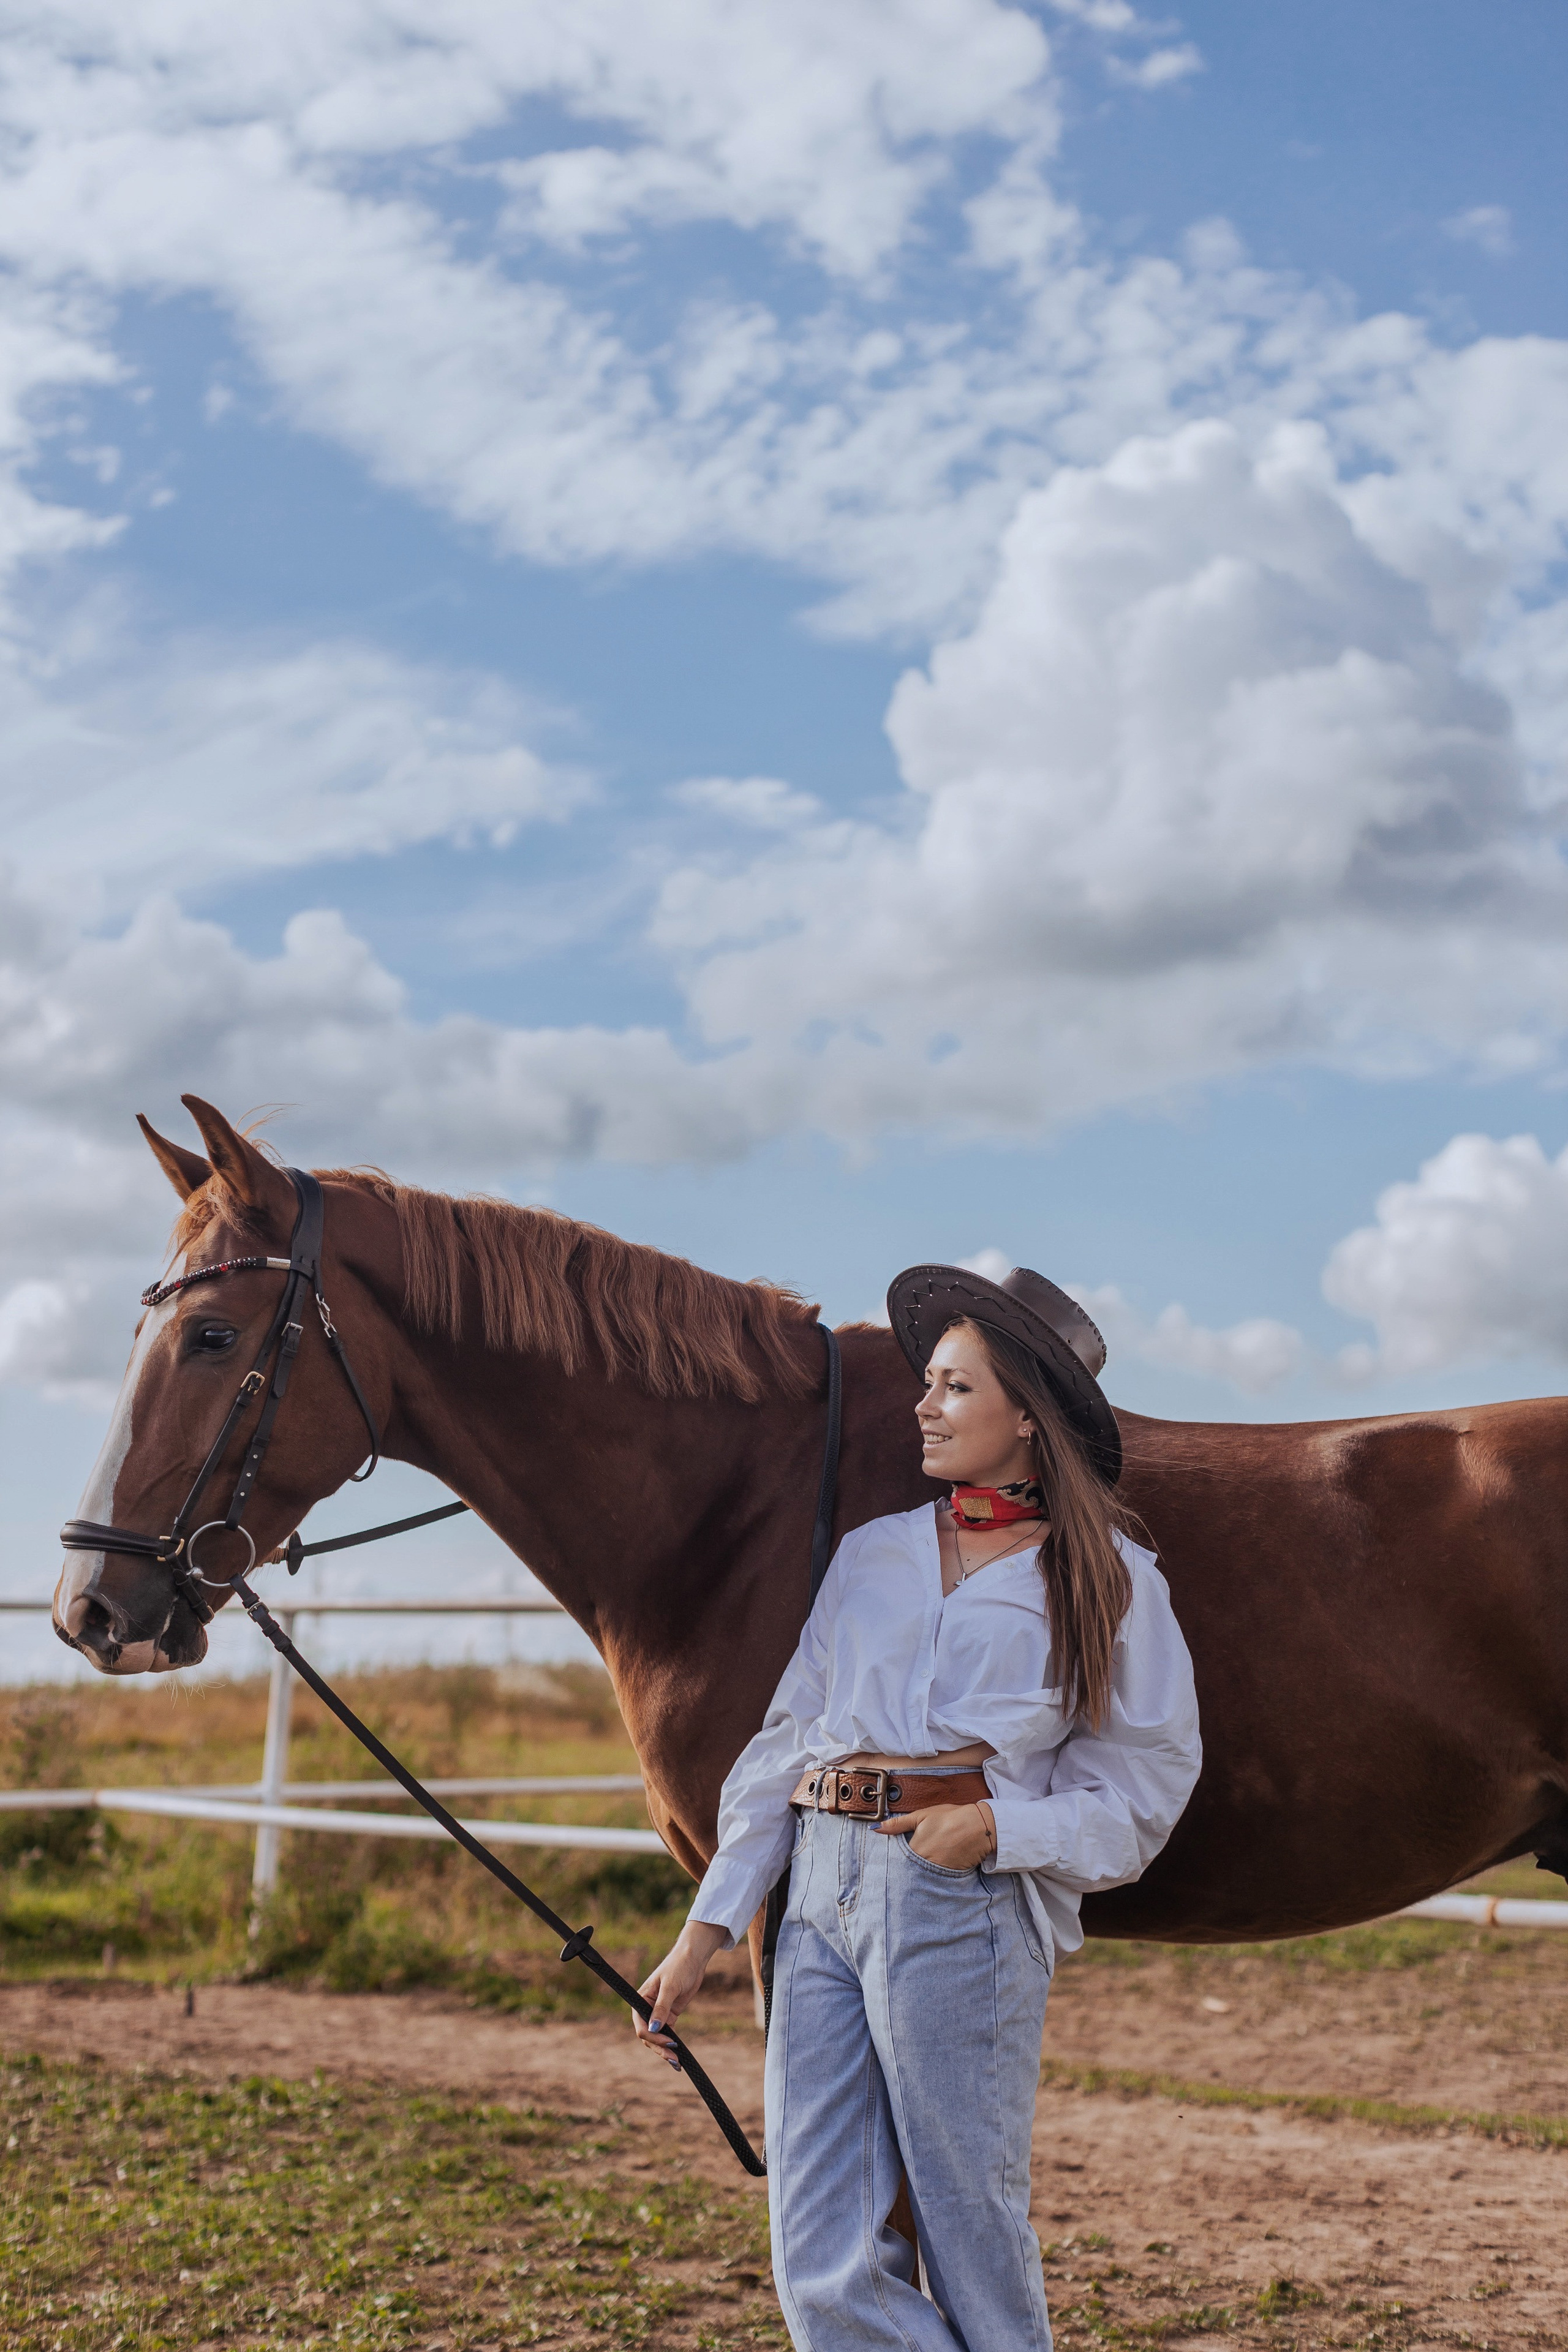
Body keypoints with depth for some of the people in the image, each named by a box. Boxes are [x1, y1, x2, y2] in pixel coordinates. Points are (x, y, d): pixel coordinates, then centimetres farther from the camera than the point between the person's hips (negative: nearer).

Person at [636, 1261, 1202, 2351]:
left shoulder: (1107, 1581, 4)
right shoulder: (873, 1554, 15)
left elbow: (1145, 1786, 2)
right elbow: (787, 1741, 16)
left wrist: (1000, 1828, -14)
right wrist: (709, 1926, 11)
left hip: (966, 1905, -4)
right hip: (824, 1891, 5)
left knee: (973, 2248, 2)